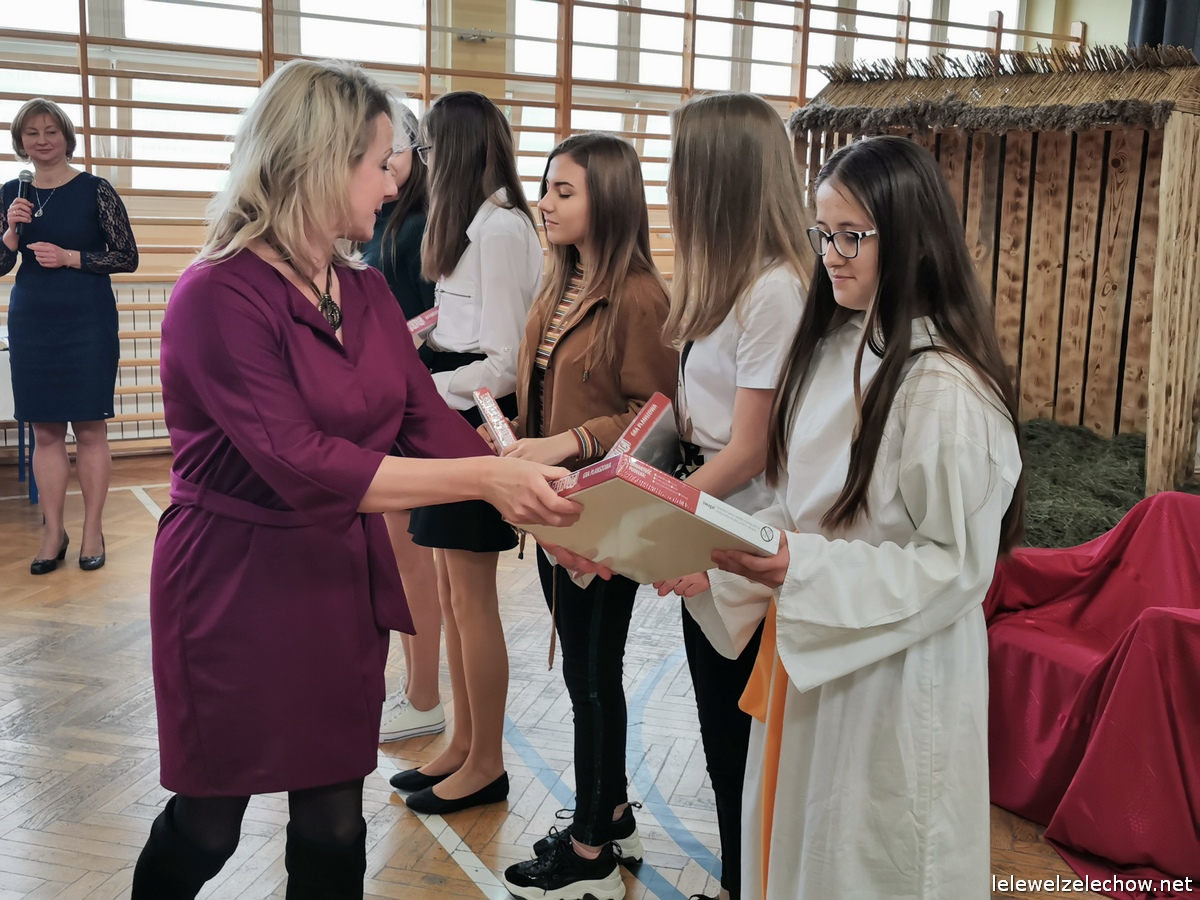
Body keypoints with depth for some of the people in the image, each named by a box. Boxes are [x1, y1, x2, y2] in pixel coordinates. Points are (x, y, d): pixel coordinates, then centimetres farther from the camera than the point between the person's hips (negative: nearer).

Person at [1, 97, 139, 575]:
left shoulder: (95, 190, -4)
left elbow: (127, 258, -4)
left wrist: (70, 257, -14)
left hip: (88, 321, -3)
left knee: (90, 427, 1)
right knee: (45, 432, 7)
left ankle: (93, 531, 11)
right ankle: (53, 533, 15)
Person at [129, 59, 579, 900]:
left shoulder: (366, 291, 5)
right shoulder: (221, 295, -19)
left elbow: (429, 422, 0)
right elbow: (302, 466, -27)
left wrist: (540, 494, -13)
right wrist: (486, 477, -31)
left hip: (345, 578, 6)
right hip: (238, 585, -6)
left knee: (334, 821, 14)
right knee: (208, 823, 13)